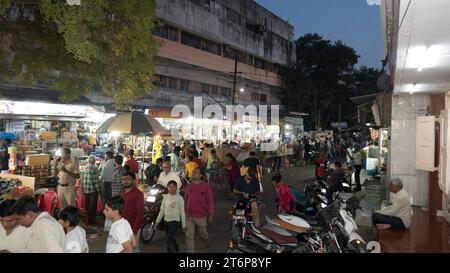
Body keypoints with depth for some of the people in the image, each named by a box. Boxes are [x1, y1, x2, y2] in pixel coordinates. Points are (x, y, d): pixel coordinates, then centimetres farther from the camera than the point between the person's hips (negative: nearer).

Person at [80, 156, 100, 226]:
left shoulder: (84, 168, 9)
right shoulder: (94, 167, -10)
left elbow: (82, 179, 10)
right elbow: (96, 179, -13)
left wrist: (82, 189, 16)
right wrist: (97, 189, -7)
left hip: (85, 190, 6)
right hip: (93, 189, -6)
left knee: (87, 205, 16)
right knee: (93, 205, 2)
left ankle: (87, 219, 27)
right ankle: (90, 221, 5)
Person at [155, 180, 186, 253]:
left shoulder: (179, 198, -9)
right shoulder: (165, 196, 4)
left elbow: (182, 212, -6)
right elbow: (162, 210, 9)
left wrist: (183, 224, -5)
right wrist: (158, 221, 5)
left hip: (175, 220, -5)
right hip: (166, 220, 5)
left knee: (170, 240, -14)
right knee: (171, 238, 20)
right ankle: (176, 249, 43)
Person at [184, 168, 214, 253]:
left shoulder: (206, 186, -11)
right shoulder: (188, 186, 1)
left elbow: (210, 201, -9)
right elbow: (185, 200, 9)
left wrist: (210, 215, -9)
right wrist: (184, 212, 11)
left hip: (201, 216, -2)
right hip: (189, 216, 2)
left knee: (203, 234, 19)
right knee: (189, 236, 1)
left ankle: (207, 242, 51)